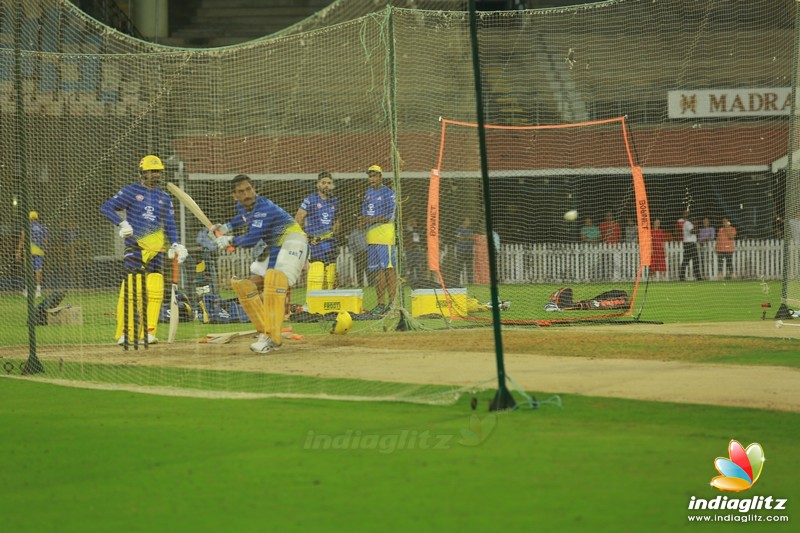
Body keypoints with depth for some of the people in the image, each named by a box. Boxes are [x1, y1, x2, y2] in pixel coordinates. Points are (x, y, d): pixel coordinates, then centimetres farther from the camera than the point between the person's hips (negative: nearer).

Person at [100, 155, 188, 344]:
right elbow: (106, 208, -1)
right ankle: (124, 333, -12)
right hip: (135, 247, -5)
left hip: (156, 250, 5)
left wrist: (175, 244, -1)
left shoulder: (164, 197, 17)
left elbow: (170, 224, 15)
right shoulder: (131, 191, 3)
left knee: (155, 291, -3)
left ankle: (148, 331, 4)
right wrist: (122, 223, -16)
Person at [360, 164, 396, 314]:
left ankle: (392, 302, -13)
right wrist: (363, 221, 3)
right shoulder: (369, 193, 19)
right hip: (371, 237, 8)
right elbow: (365, 212, 25)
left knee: (388, 268, -11)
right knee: (377, 270, 8)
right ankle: (381, 303, 11)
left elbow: (390, 215, -12)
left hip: (385, 236, -8)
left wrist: (372, 220, -15)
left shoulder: (388, 193, -4)